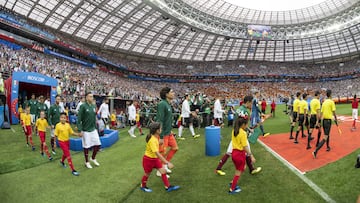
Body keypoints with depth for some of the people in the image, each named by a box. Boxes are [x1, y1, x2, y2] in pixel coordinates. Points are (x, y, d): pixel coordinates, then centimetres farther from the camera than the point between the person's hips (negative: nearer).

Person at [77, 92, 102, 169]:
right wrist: (80, 130, -18)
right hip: (86, 130, -6)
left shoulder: (94, 106, 5)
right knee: (86, 146, 7)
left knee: (97, 144, 7)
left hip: (93, 130, 6)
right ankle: (87, 162, 23)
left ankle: (93, 158, 30)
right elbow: (79, 119, -14)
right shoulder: (83, 106, -13)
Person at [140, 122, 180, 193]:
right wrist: (167, 163, -41)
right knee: (147, 174, 14)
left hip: (155, 158, 8)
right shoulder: (152, 140, -34)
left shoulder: (155, 137, -6)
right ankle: (143, 186, 39)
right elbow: (157, 154, -40)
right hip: (148, 159, -8)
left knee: (163, 171, 5)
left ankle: (168, 187, 15)